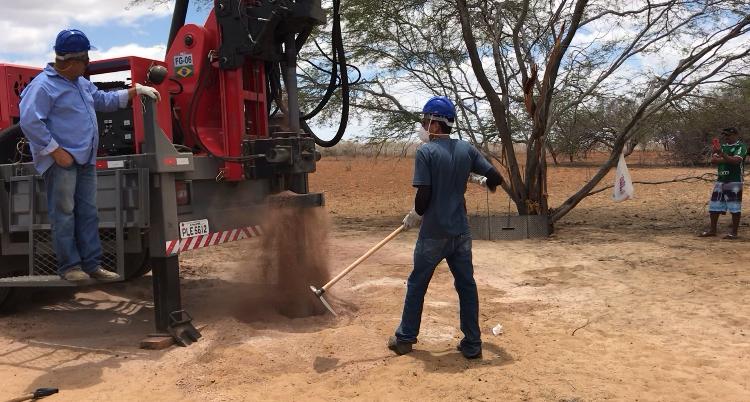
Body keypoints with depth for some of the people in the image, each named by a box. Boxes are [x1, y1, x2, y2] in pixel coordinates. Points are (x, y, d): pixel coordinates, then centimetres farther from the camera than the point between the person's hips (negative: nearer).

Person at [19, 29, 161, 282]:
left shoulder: (81, 83, 17)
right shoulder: (43, 86, -12)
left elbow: (104, 101, 29)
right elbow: (30, 122, -19)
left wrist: (135, 91, 19)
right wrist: (55, 151, -20)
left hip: (85, 160, 9)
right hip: (62, 161, -9)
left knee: (88, 213, 10)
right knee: (64, 214, -2)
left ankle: (91, 264, 16)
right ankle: (69, 266, 6)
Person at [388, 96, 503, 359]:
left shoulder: (426, 151, -12)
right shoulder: (466, 149, 3)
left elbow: (423, 194, -17)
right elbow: (496, 178, 3)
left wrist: (414, 216, 2)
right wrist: (483, 182, 26)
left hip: (433, 233, -4)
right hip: (461, 232, 4)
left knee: (417, 284, 11)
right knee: (466, 286, 12)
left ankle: (405, 338, 22)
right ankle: (472, 345, 16)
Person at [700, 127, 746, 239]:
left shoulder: (741, 146, -5)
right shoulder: (723, 146, 15)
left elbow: (735, 160, -20)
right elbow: (713, 160, 4)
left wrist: (721, 154, -30)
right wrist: (726, 159, -11)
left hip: (734, 180, -7)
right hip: (721, 179, 7)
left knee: (735, 207, -2)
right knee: (714, 206, 7)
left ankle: (734, 232, 4)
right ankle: (712, 230, 16)